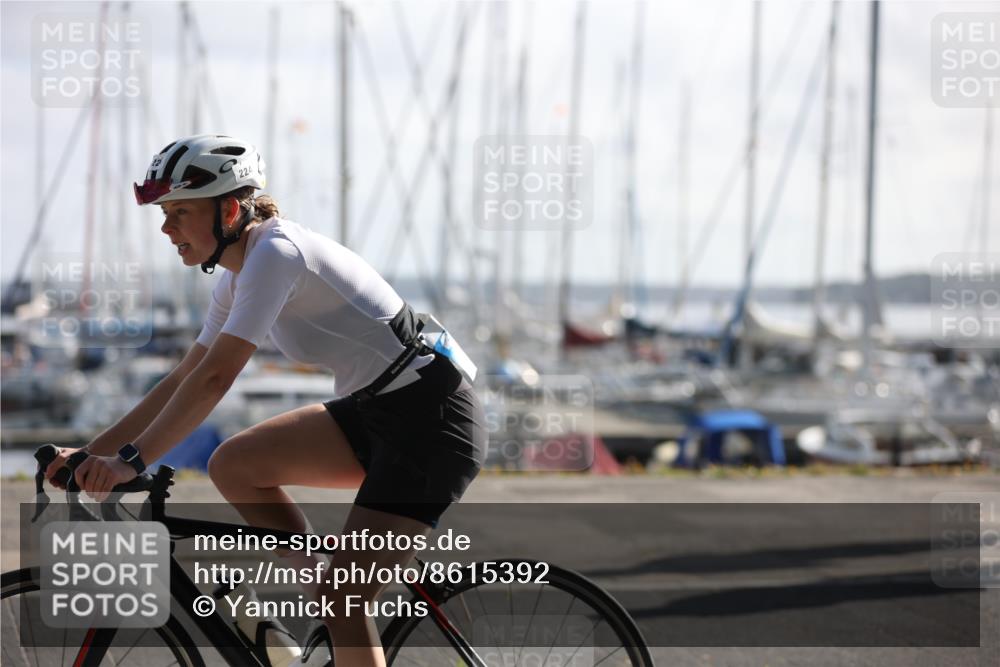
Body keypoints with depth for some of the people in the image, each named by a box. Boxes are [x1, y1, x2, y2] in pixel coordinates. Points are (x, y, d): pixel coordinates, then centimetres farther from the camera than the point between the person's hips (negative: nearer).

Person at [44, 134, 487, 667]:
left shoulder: (276, 252, -19)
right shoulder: (239, 276, 9)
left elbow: (215, 378, -26)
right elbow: (184, 378, 14)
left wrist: (130, 461, -25)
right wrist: (94, 451, 9)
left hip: (431, 421, -9)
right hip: (376, 412, 9)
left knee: (342, 602, -12)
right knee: (233, 466, -1)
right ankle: (328, 595, 8)